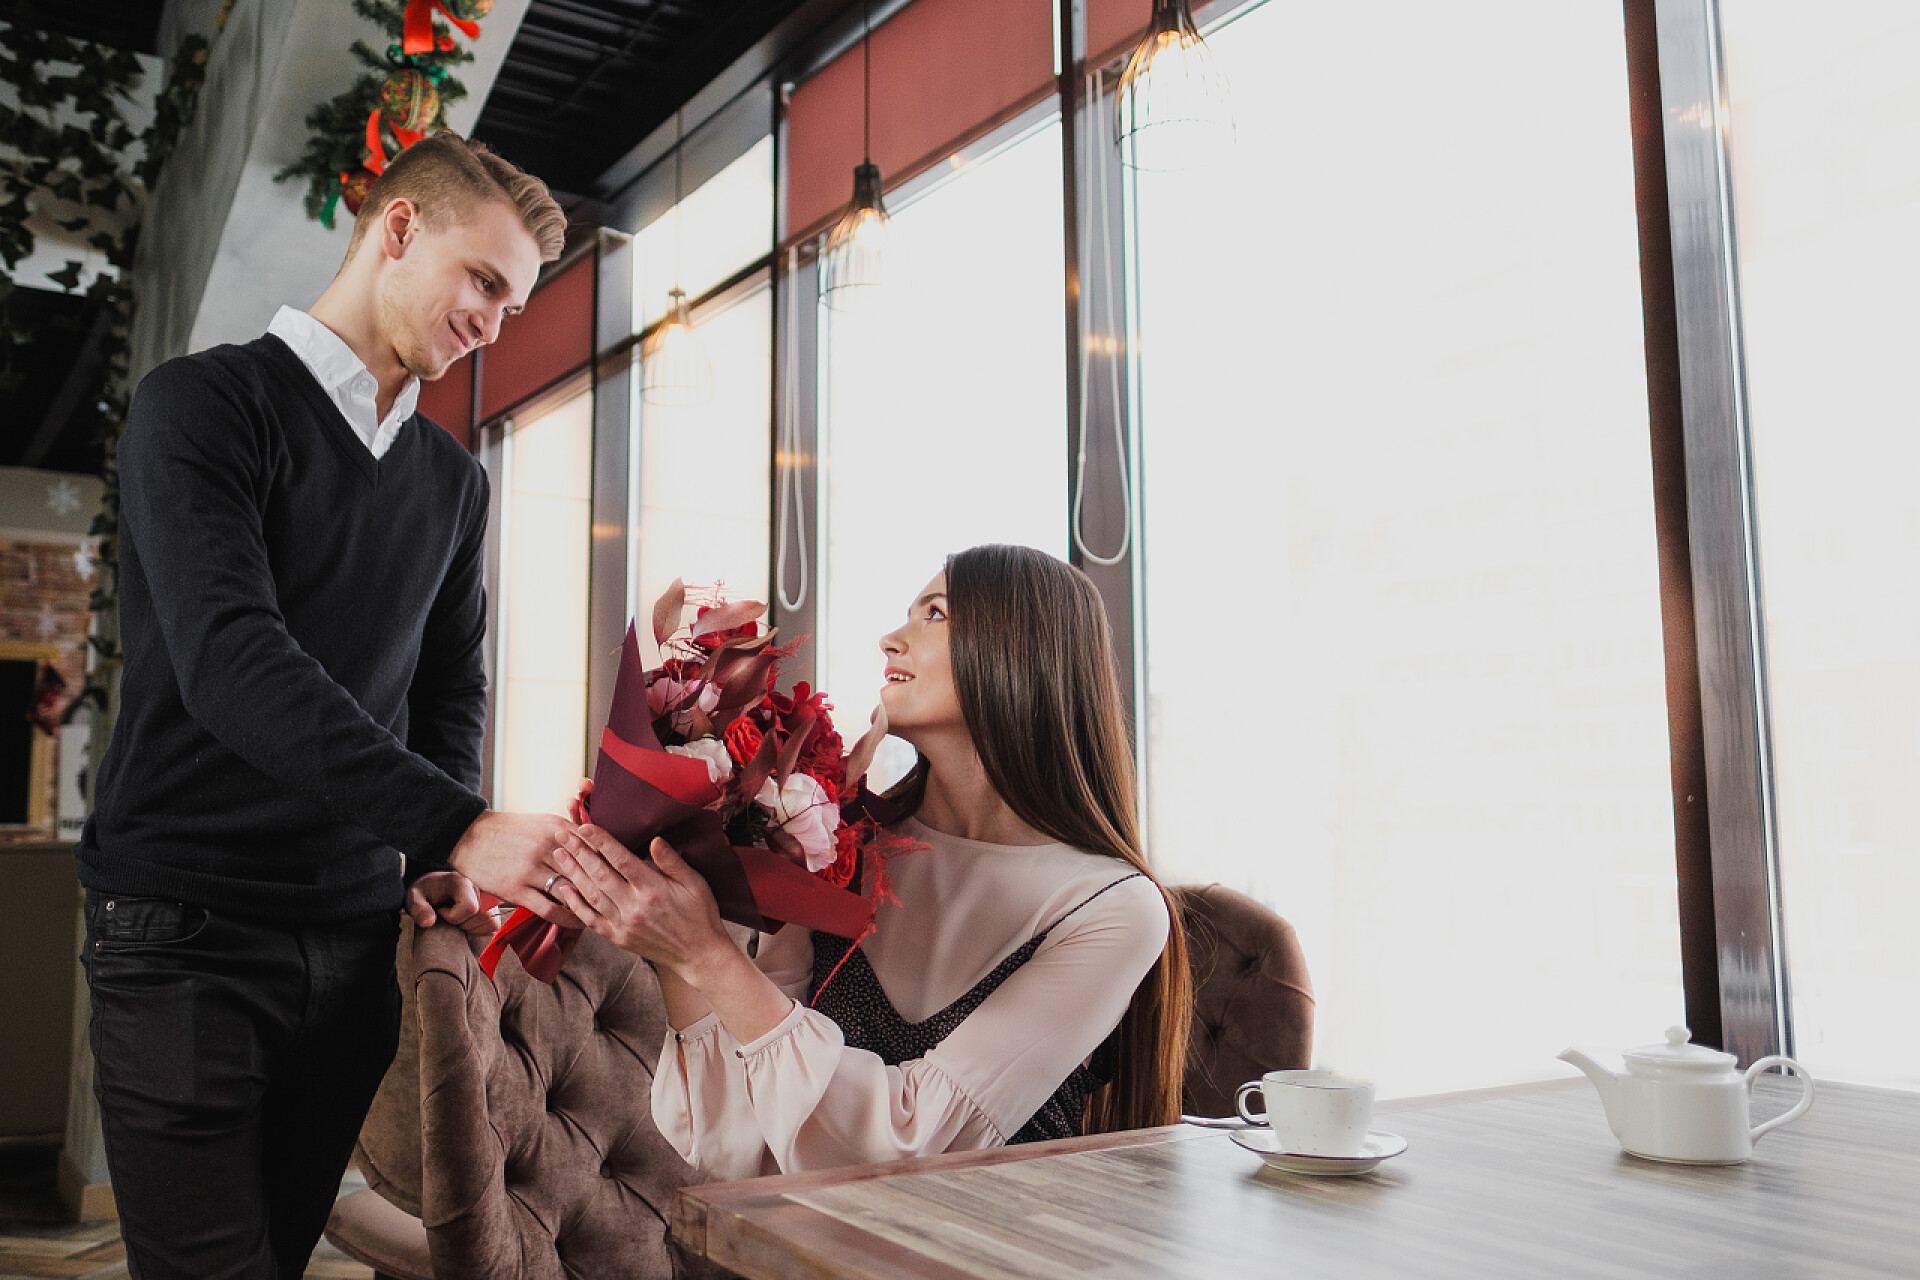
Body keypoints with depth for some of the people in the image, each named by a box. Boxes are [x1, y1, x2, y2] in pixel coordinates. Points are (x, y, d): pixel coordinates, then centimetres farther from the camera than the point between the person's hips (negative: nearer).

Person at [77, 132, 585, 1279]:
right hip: (191, 931, -5)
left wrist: (443, 869, -2)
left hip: (358, 937, 5)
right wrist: (460, 826, -28)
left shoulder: (456, 479, 14)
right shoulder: (206, 403, -6)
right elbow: (231, 661, -20)